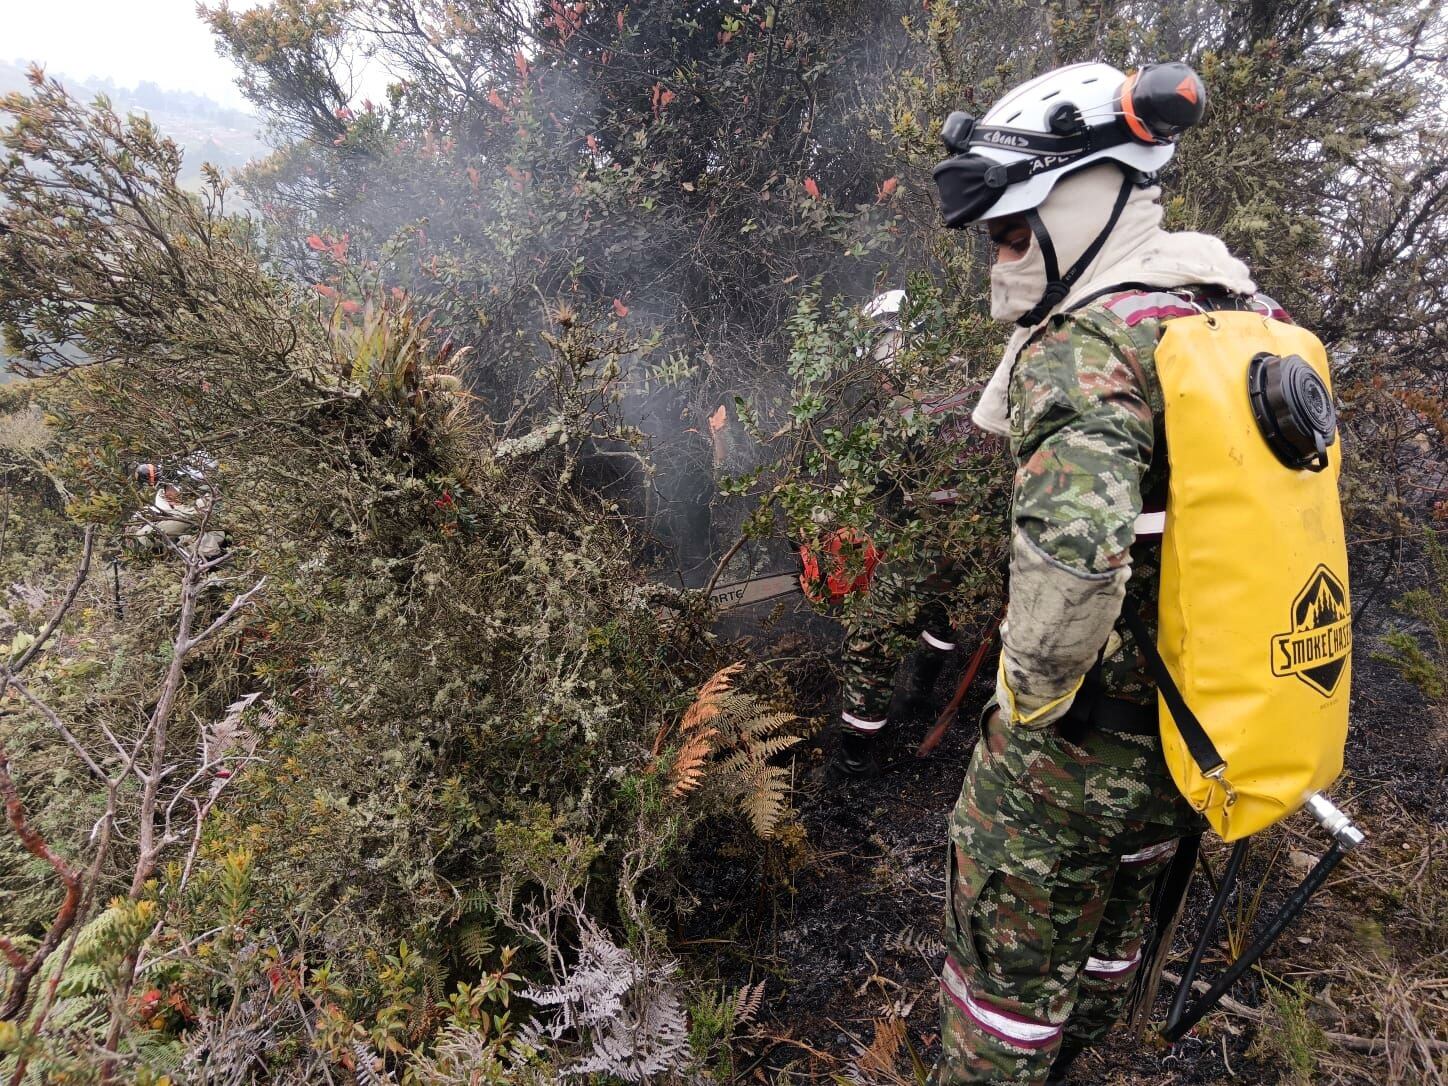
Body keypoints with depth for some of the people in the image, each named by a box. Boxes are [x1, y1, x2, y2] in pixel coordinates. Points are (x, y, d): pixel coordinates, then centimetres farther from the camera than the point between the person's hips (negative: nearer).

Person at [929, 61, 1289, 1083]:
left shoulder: (1083, 350, -24)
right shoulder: (1237, 318, 4)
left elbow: (1074, 545, -42)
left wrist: (1035, 690, -24)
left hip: (1077, 746, -8)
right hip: (1200, 734, 9)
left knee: (1009, 975, 14)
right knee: (1110, 937, 29)